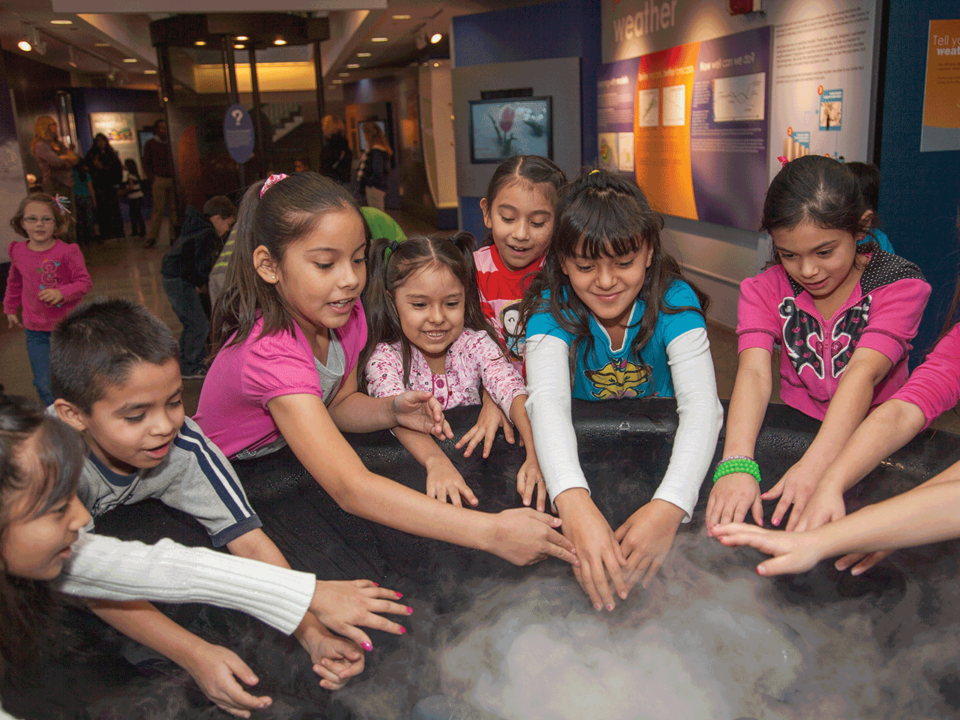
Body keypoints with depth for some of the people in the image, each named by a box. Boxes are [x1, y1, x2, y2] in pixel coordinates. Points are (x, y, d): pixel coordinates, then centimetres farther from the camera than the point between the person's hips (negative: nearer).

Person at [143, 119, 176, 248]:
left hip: (173, 180, 4)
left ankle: (174, 237, 4)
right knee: (158, 209, -8)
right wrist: (152, 179, -7)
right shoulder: (150, 144, 7)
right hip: (159, 179, -4)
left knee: (174, 209, -1)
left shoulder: (171, 143, 18)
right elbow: (146, 164, 4)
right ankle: (152, 238, -3)